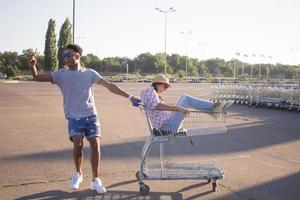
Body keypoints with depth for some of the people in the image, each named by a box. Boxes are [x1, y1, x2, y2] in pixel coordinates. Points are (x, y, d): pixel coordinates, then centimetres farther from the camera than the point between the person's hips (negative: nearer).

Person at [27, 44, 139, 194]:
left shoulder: (89, 73, 3)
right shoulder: (61, 74, 3)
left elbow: (109, 85, 0)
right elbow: (38, 77, -1)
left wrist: (129, 97, -6)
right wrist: (32, 66, -23)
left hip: (91, 115, 1)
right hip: (74, 117, -1)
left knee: (95, 144, -9)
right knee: (78, 144, -19)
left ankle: (96, 181, 7)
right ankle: (78, 174, 10)